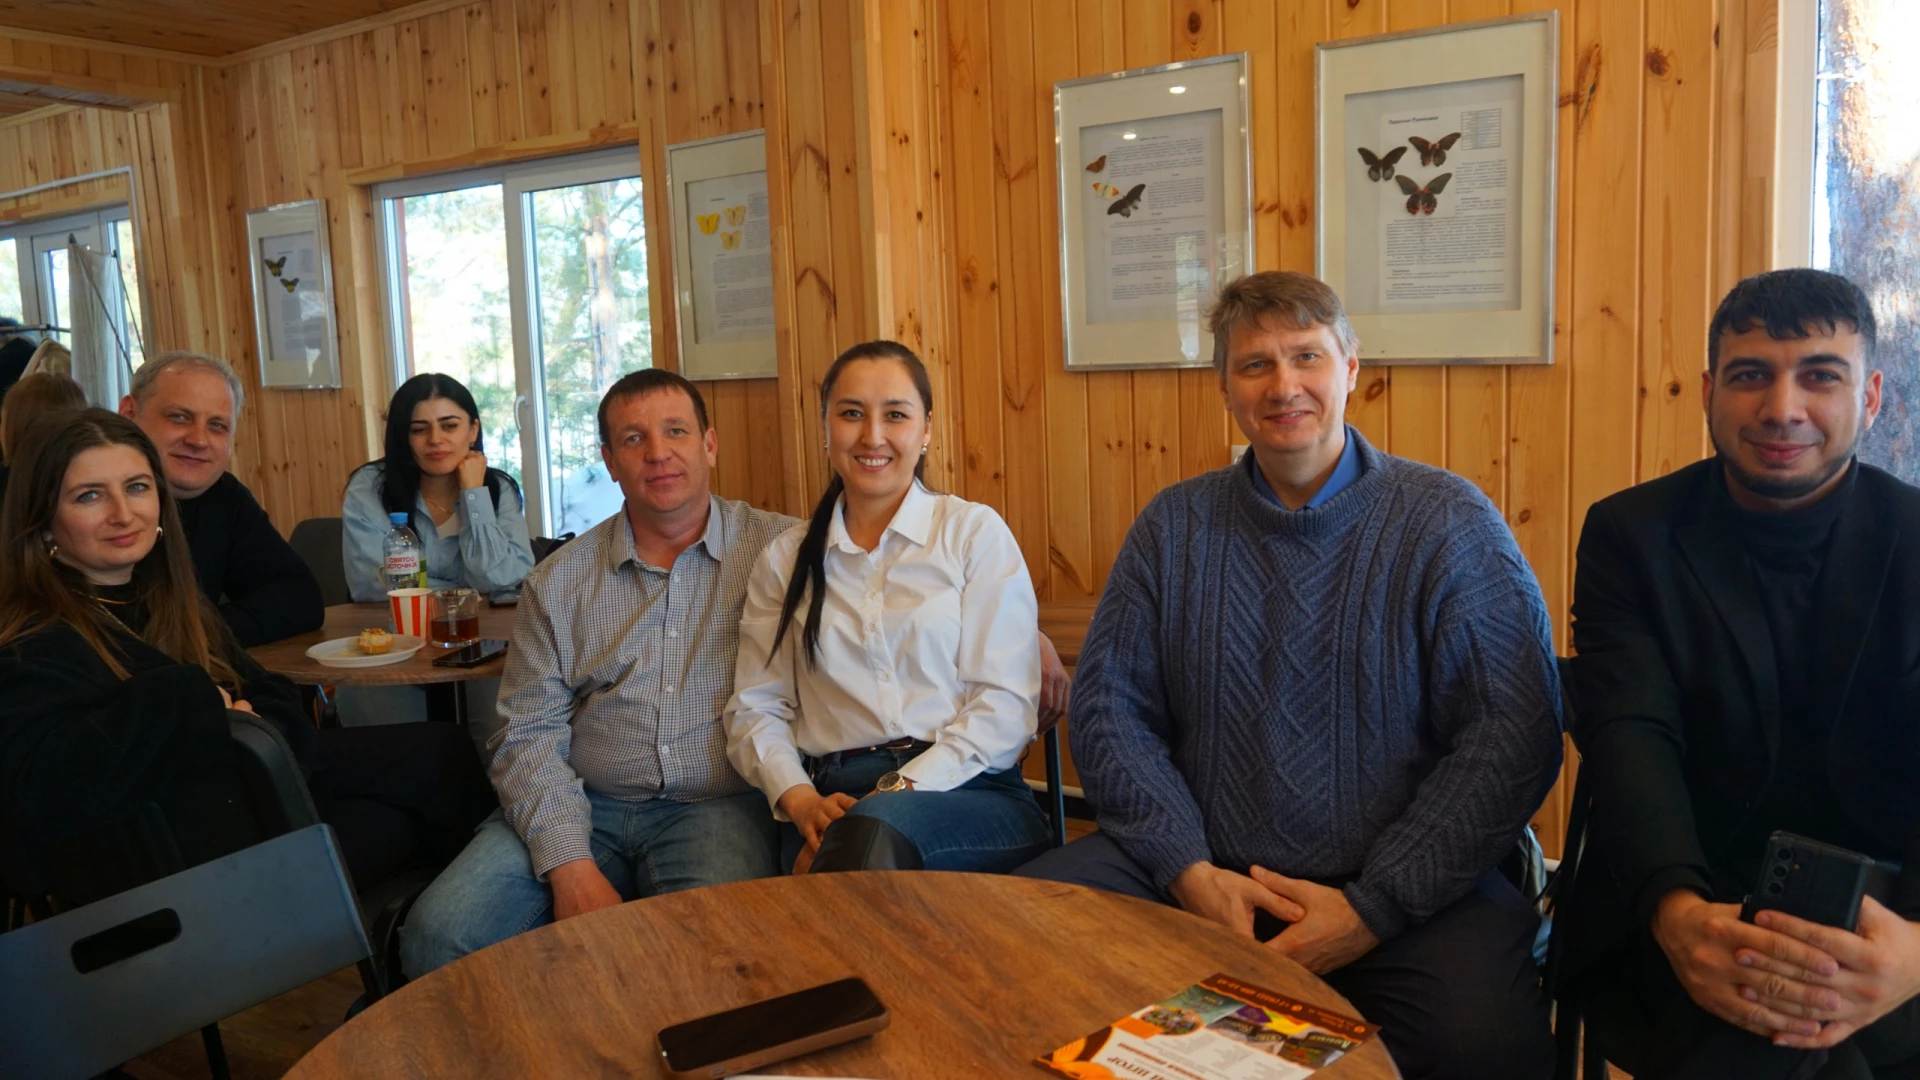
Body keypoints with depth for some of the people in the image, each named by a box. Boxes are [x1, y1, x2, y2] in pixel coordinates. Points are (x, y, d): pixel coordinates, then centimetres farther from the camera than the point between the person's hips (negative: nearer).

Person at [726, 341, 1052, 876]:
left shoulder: (976, 532, 7)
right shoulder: (785, 559, 16)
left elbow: (1006, 707, -1)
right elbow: (754, 708, 12)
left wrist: (901, 792, -13)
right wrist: (801, 800, -8)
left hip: (969, 794, -1)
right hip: (834, 802, 2)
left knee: (875, 827, -36)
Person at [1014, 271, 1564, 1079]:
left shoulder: (1451, 522, -2)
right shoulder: (1173, 526, 7)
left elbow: (1512, 736, -8)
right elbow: (1109, 709, 5)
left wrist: (1371, 907, -15)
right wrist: (1188, 871, -9)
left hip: (1406, 889, -2)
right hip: (1197, 871, 2)